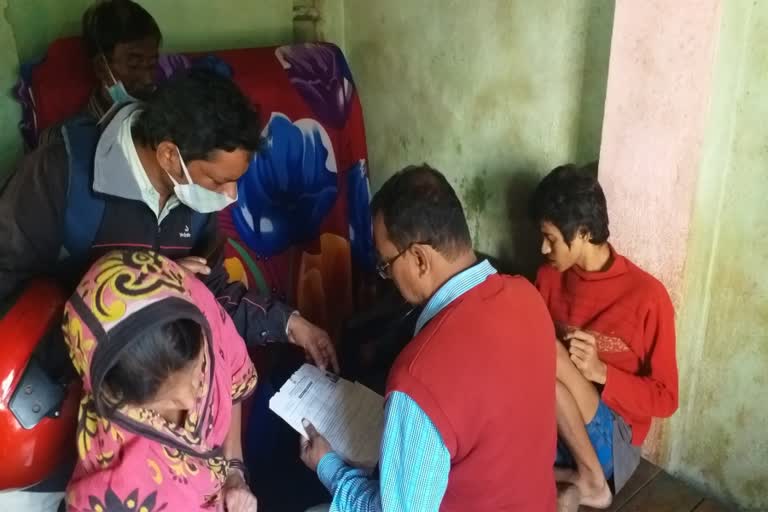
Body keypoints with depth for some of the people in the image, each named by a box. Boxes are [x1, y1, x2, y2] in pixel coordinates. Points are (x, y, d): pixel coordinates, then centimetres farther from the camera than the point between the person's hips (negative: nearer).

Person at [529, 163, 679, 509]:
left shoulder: (647, 296, -14)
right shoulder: (549, 276, 2)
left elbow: (665, 399, -8)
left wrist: (601, 372, -23)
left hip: (609, 438, -4)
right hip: (552, 425, 4)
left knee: (549, 354, -29)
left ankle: (591, 479, -13)